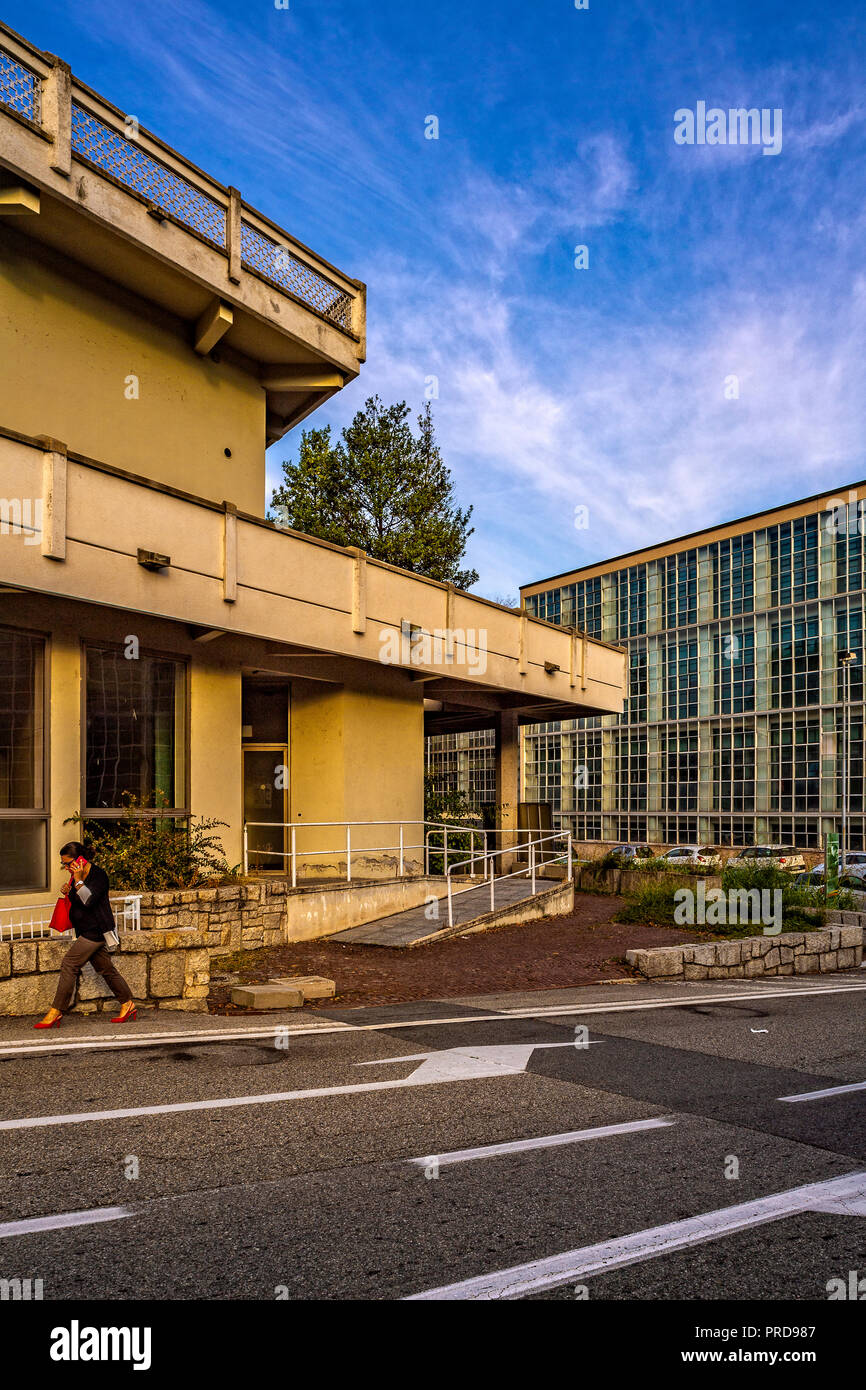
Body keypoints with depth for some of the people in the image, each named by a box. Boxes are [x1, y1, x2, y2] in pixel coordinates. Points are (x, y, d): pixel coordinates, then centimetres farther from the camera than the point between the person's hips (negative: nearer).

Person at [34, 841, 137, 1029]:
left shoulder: (98, 875, -14)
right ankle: (127, 1005, 18)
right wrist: (69, 893, 6)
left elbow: (89, 900, -24)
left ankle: (56, 1012, -6)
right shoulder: (77, 876, 12)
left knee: (69, 964, -11)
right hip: (86, 931, 9)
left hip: (95, 930, -9)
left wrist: (78, 880, -22)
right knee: (106, 968, 11)